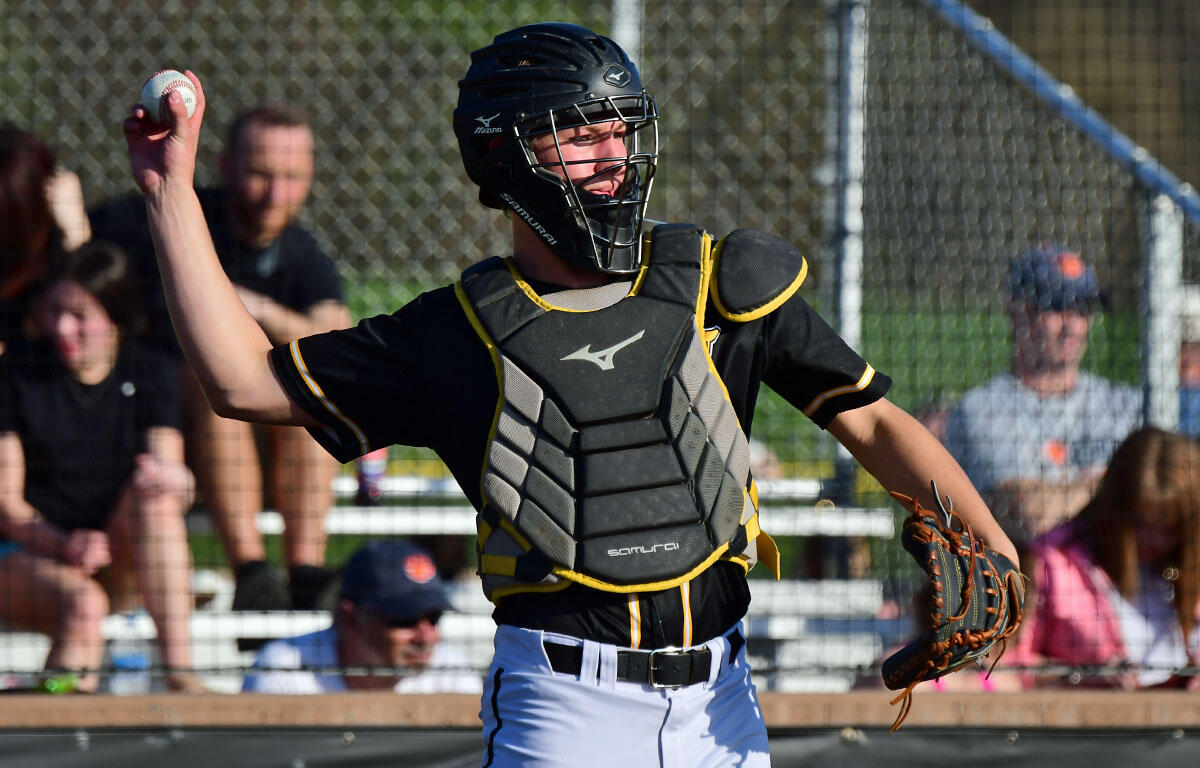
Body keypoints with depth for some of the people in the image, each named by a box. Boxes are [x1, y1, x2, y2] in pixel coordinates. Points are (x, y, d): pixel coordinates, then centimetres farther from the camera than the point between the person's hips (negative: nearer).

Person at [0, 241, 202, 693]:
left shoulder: (146, 372, 4)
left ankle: (180, 671, -33)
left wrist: (172, 478, -31)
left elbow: (170, 469, -5)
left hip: (113, 561, 3)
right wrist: (61, 545, -26)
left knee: (155, 490, -28)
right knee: (83, 604, -36)